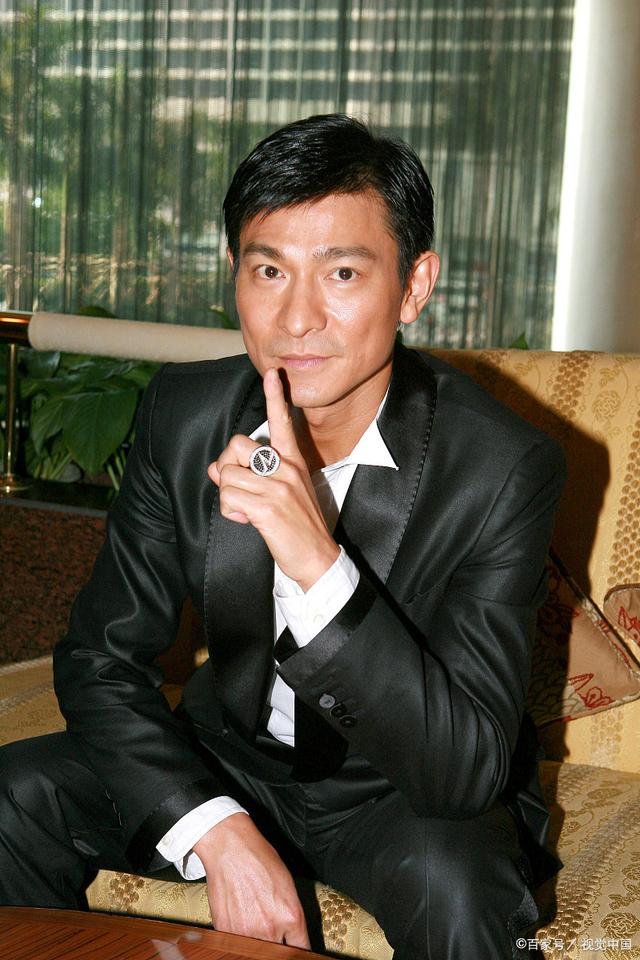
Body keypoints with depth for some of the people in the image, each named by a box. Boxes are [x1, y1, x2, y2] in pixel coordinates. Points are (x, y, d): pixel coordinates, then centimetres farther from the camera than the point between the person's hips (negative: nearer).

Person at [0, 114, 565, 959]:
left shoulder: (505, 468, -24)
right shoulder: (183, 413, -12)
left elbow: (467, 769, -29)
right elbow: (100, 662, -6)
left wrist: (320, 567, -43)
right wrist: (220, 835, -22)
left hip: (402, 788, -3)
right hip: (231, 754, 4)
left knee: (456, 891, -35)